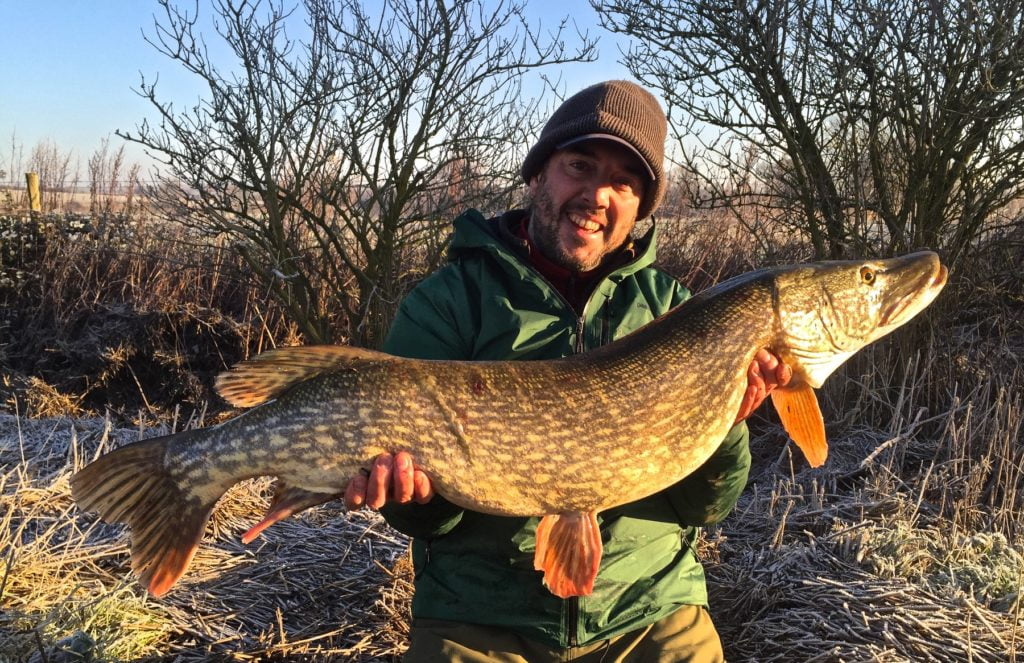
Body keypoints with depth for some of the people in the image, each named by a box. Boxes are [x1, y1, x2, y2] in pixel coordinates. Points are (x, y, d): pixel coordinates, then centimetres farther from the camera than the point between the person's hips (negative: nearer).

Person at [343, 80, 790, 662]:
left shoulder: (668, 306, 7)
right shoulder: (448, 300, 0)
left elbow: (706, 505, 5)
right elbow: (427, 516, -1)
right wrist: (418, 487, -22)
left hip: (650, 606, 3)